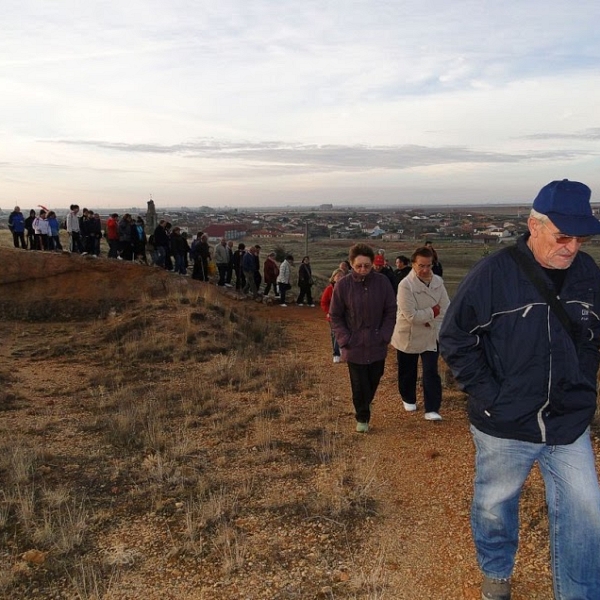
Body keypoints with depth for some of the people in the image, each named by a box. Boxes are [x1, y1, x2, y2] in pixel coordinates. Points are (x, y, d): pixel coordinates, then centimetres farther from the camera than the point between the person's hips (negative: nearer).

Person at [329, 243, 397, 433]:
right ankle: (362, 418, 26)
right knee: (359, 385, 4)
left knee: (374, 381, 16)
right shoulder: (343, 285, -11)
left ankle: (363, 407, 45)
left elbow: (391, 311, 2)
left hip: (377, 345, 2)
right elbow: (335, 316, -2)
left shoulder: (382, 282, -7)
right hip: (355, 346, -2)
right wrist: (345, 339, -9)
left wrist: (384, 335, -6)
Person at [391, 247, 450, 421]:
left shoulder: (438, 282, -7)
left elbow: (446, 309, -6)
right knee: (407, 372, 15)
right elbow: (411, 315, -28)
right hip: (408, 336, -3)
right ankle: (408, 399, 39)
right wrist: (433, 311, -17)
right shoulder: (405, 285, -24)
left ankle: (432, 409, 5)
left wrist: (428, 319, -19)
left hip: (431, 336, 3)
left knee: (431, 372, -2)